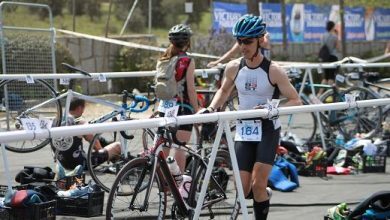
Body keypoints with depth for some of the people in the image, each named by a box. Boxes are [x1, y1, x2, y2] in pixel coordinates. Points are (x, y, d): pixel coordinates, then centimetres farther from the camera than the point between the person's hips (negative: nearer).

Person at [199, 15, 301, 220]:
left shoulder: (273, 70, -13)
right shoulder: (233, 68, -2)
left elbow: (295, 101, -10)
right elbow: (224, 90, 18)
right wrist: (210, 109, 2)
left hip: (267, 130, -3)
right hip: (243, 130, 3)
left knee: (258, 184, -13)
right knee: (242, 189, 0)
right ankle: (263, 196, 34)